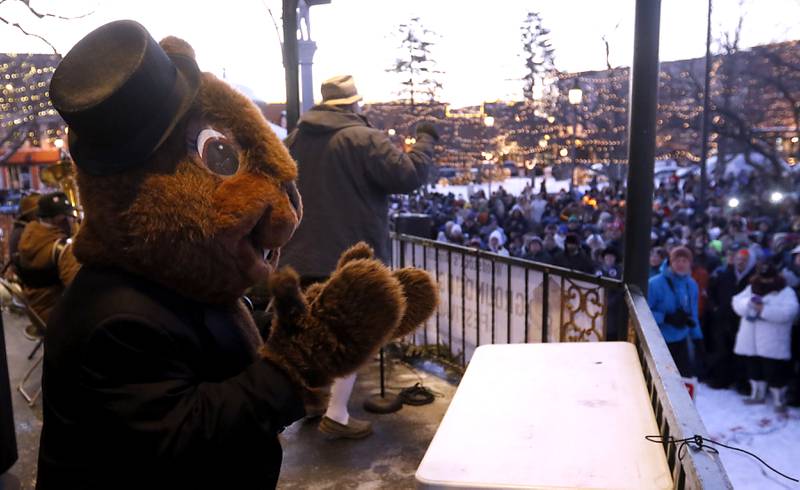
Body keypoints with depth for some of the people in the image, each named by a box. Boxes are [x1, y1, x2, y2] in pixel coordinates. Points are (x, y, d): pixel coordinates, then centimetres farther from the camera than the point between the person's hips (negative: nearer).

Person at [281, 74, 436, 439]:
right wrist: (425, 140, -3)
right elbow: (409, 176, -17)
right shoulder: (364, 139, -14)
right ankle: (336, 415, 8)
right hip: (352, 256, -7)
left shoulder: (296, 139, 10)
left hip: (303, 255, 7)